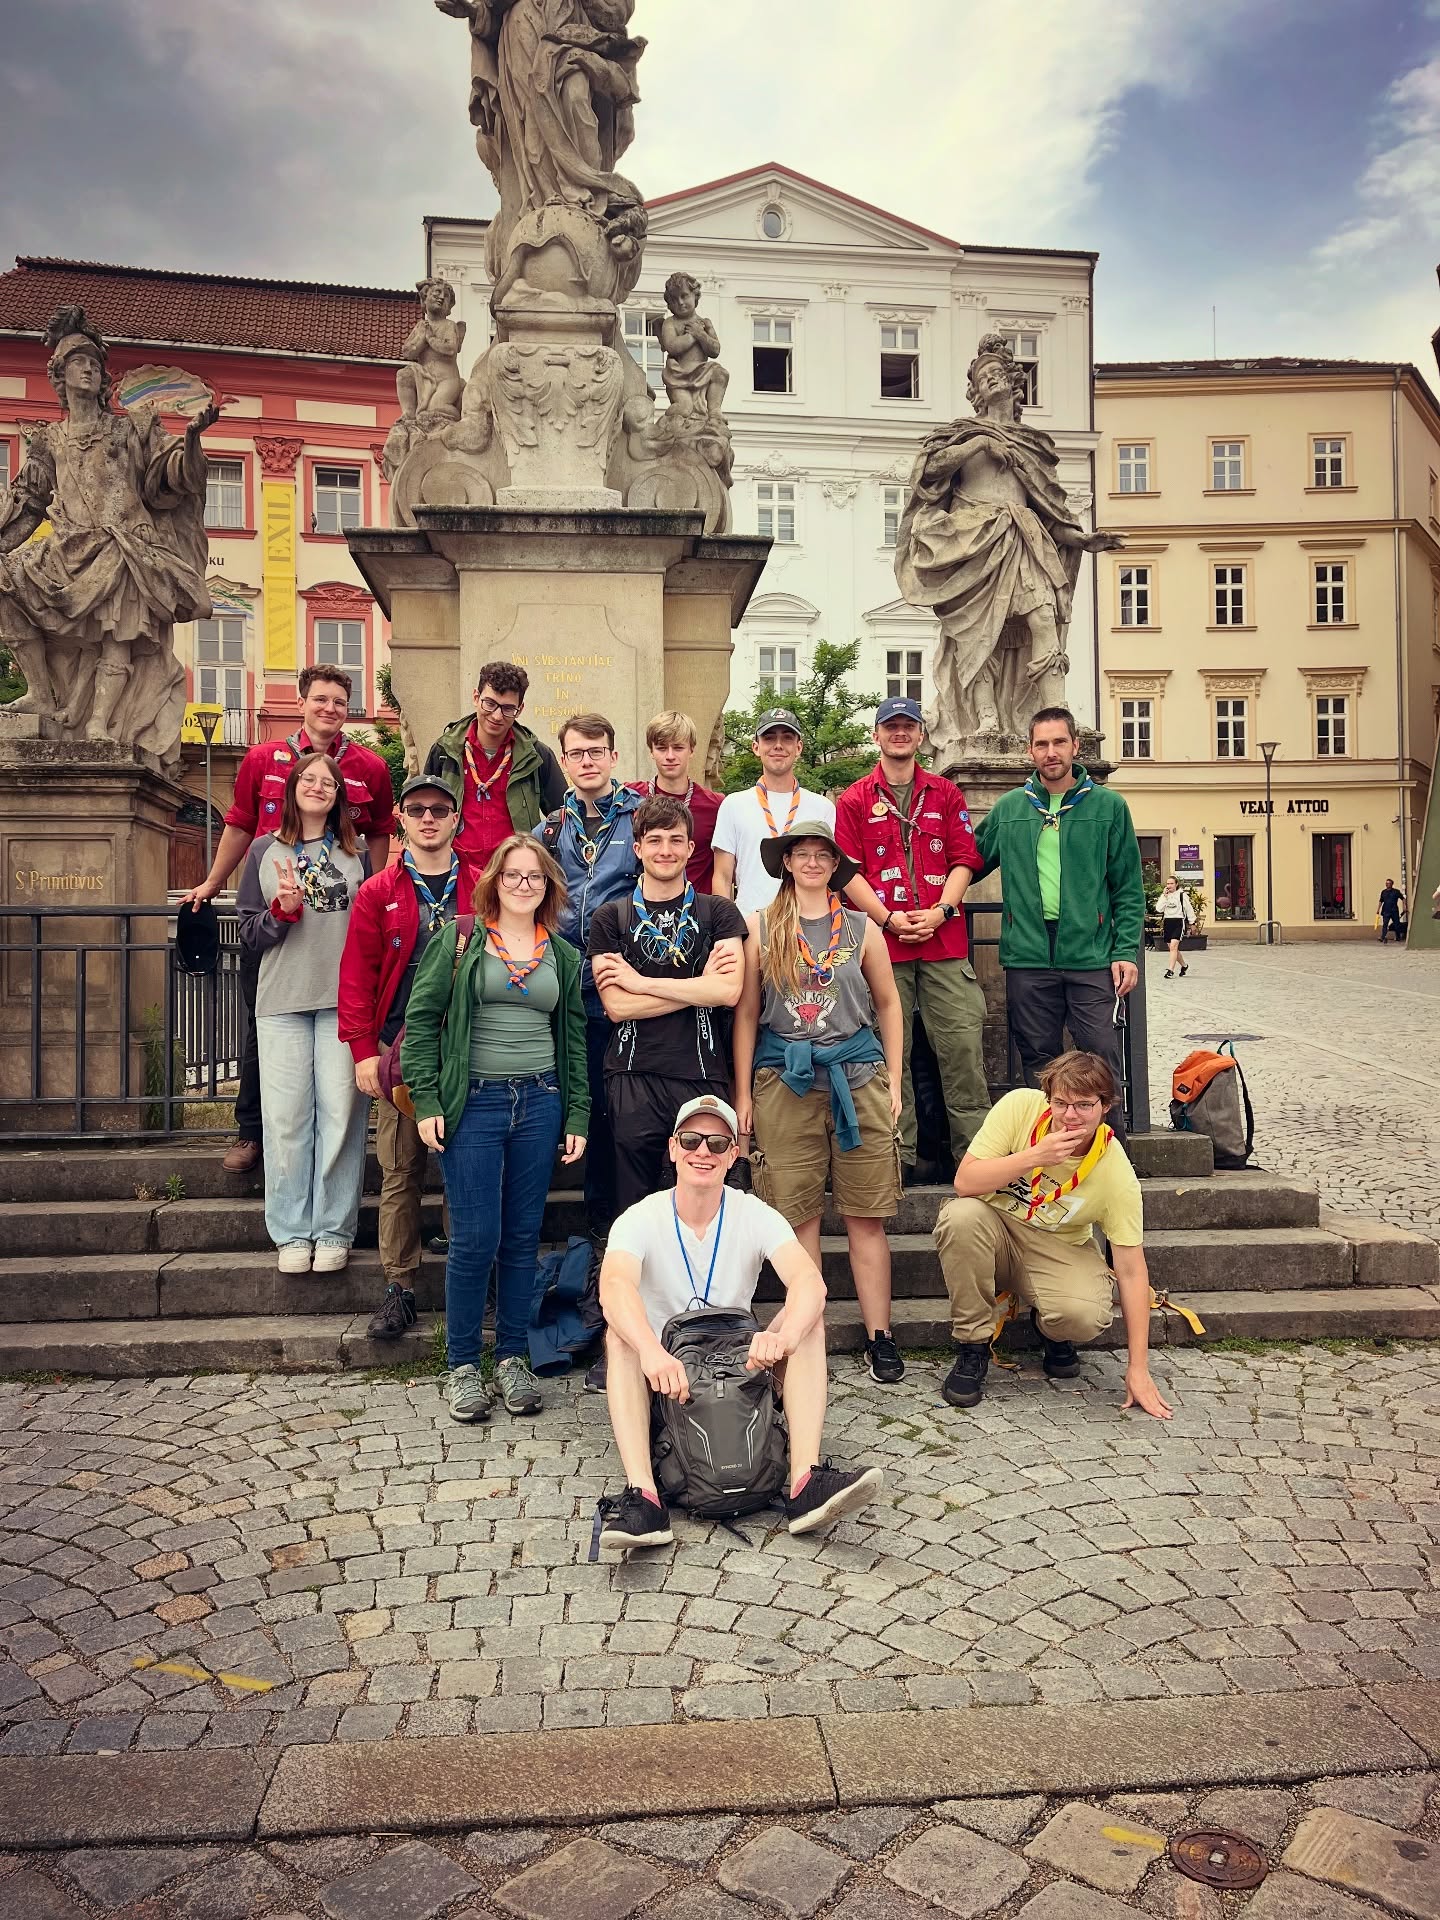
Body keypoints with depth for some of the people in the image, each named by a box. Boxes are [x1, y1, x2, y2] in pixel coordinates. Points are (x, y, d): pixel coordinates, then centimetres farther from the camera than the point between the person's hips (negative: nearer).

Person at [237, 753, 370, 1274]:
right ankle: (292, 1232, 11)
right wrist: (283, 909, -11)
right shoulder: (264, 851, 9)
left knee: (340, 1114, -2)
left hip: (344, 1001, 0)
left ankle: (334, 1231, 8)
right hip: (282, 1002, 0)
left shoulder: (356, 855, 11)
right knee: (287, 1117, 0)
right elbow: (248, 932, 8)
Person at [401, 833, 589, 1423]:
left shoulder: (563, 955, 11)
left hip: (540, 1102, 3)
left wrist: (577, 1115, 7)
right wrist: (425, 1101, -8)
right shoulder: (458, 941, 2)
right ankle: (462, 1365, 13)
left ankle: (513, 1358, 21)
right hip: (472, 1102, -3)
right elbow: (421, 1018, -1)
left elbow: (574, 1040, 13)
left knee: (523, 1236, 8)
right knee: (475, 1238, -3)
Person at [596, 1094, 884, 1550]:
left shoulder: (756, 1216, -7)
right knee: (621, 1333, -30)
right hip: (664, 1376, -1)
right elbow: (614, 1287, -32)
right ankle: (642, 1495, -41)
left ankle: (805, 1482, -35)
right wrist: (651, 1351, -53)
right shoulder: (640, 1219, -10)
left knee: (808, 1318, -22)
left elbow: (809, 1281, -26)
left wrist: (783, 1336, -48)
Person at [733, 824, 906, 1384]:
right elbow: (746, 1013, 6)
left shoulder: (861, 929, 9)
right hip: (783, 1079, -1)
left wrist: (894, 1081, 10)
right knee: (798, 1216, 3)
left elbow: (888, 1005, 16)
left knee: (866, 1216, 3)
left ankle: (879, 1337, 10)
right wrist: (742, 1094, 3)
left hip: (856, 1073, 1)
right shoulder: (759, 927, 5)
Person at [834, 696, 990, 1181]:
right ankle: (899, 1154, 8)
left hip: (944, 940, 1)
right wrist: (889, 919, -9)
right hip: (882, 941, -1)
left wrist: (940, 911, -7)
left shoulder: (946, 794, 14)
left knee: (962, 1045, -2)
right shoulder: (855, 801, 9)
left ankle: (976, 1151, 5)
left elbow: (963, 861, 9)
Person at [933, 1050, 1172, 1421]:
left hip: (1058, 1250, -1)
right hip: (995, 1230, 1)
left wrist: (1138, 1368, -17)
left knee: (1086, 1315, -33)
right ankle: (972, 1348, -14)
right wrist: (1034, 1157, -35)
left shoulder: (1117, 1174, -20)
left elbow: (1131, 1271, -16)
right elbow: (964, 1182, -23)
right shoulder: (1020, 1106, -20)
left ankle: (1052, 1333, 9)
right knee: (960, 1216, -35)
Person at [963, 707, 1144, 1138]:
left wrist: (1127, 951, -5)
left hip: (1093, 959, -2)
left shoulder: (1108, 806, 5)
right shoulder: (1009, 808, 10)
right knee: (1039, 1067, 10)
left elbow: (1129, 888, 4)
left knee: (1103, 1068, -3)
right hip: (1028, 961, 2)